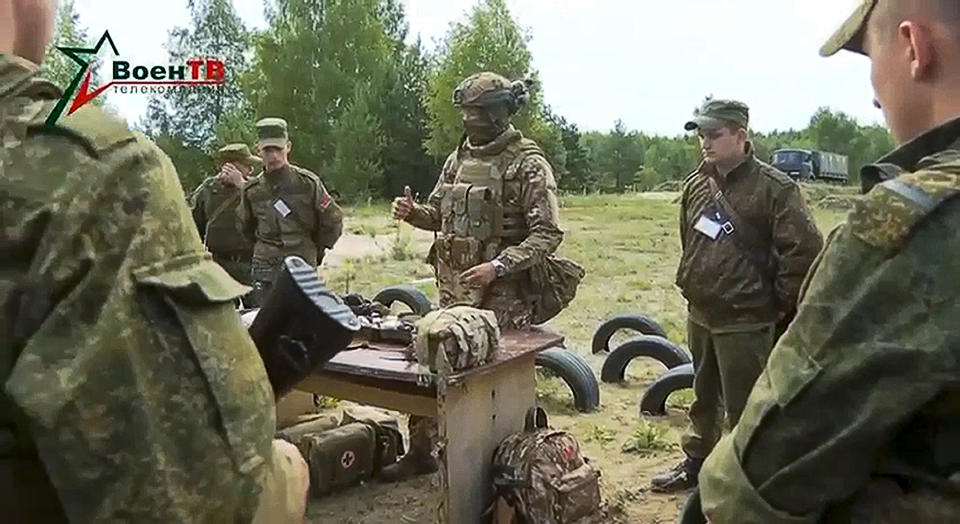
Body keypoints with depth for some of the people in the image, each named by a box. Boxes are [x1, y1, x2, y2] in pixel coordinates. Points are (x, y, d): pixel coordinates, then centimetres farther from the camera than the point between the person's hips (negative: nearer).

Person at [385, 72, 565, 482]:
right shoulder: (458, 158, 11)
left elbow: (548, 233, -14)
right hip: (452, 289, 7)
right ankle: (420, 451, 29)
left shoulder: (528, 164, -10)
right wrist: (412, 212, -1)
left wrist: (497, 266, -24)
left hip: (501, 295, -6)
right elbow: (439, 214, 21)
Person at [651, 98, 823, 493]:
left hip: (745, 323, -7)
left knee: (743, 409, 4)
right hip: (699, 315, 7)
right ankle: (696, 463, 41)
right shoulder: (696, 185, 7)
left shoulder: (774, 188, -16)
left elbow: (805, 249, -19)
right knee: (704, 398, 24)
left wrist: (780, 303, -12)